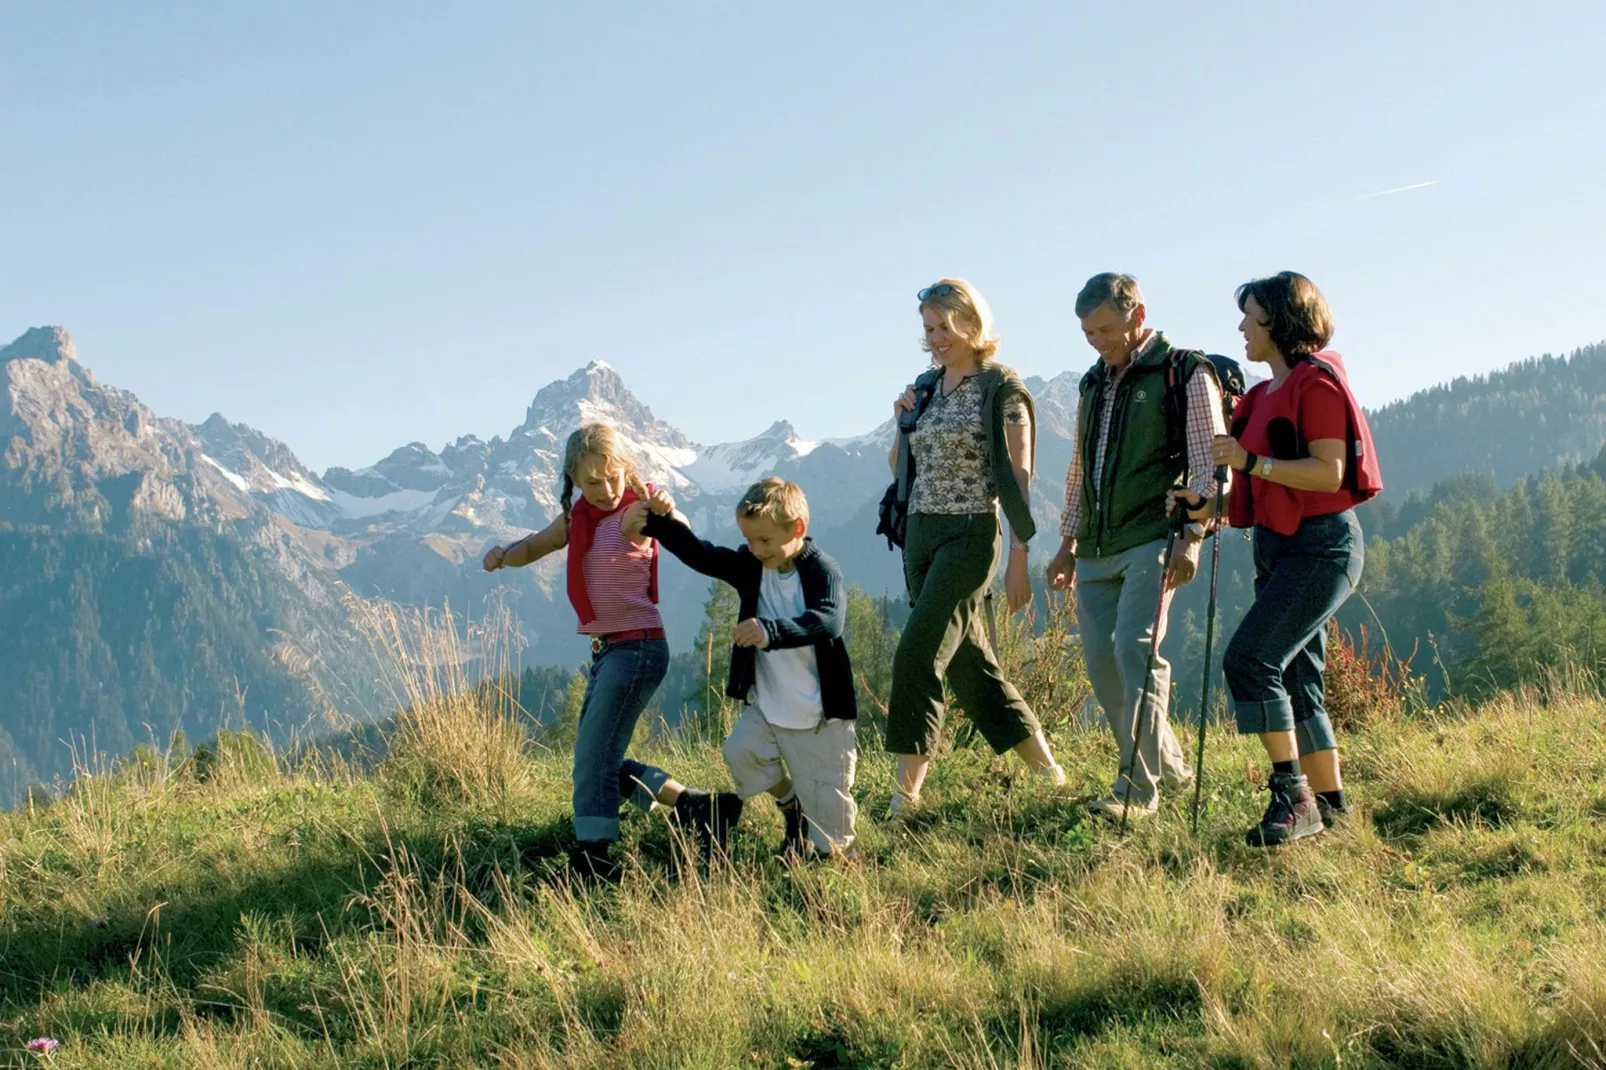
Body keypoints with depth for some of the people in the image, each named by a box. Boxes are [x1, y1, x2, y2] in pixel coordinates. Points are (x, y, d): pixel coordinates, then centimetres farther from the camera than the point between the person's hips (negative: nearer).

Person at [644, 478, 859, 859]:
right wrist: (664, 520, -20)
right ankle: (792, 808, 8)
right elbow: (700, 554, -3)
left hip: (820, 716, -5)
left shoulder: (823, 572, -18)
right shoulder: (750, 567, 0)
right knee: (741, 750, -20)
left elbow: (829, 621, -35)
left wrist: (772, 630, -50)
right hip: (767, 708, 6)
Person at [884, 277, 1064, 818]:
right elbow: (900, 468, 22)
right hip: (920, 533, 8)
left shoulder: (1000, 386, -6)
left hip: (970, 534, -8)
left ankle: (906, 792, -12)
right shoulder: (926, 387, 14)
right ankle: (1045, 767, 21)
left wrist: (1019, 558, -14)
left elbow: (1018, 474, -9)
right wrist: (903, 425, 2)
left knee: (916, 656, -16)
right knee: (967, 660, 10)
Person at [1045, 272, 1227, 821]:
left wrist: (1192, 537, -16)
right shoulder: (1094, 383, 19)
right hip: (1096, 549, 7)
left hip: (1151, 539, -7)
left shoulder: (1185, 373, -1)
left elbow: (1209, 464, -7)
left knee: (1135, 648, -18)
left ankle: (1138, 787, -14)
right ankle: (1170, 768, 19)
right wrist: (1068, 543, 22)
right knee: (1102, 662, 4)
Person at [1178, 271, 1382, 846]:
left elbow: (1328, 473, -19)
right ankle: (1330, 805, 16)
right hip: (1277, 546, 10)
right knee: (1295, 680, 9)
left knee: (1249, 658, -20)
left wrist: (1251, 461, -22)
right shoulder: (1267, 393, 17)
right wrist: (1210, 504, 7)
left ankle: (1293, 795, -16)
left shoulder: (1317, 383, -10)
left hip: (1321, 546, -10)